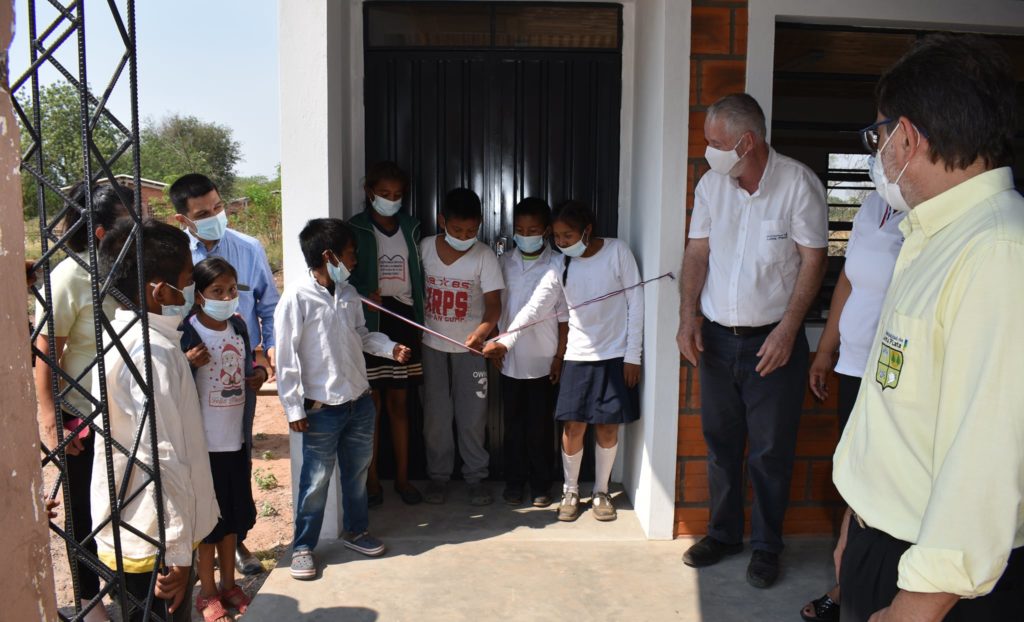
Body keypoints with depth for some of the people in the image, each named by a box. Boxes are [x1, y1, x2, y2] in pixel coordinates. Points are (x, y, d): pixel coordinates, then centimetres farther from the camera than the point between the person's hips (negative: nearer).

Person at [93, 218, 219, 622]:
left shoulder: (124, 332, 4)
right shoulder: (153, 350, -26)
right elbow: (163, 461, -27)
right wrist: (177, 554, -21)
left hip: (130, 532, 9)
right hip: (153, 542, -9)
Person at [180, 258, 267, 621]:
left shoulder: (238, 327, 4)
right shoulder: (187, 333, -16)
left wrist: (259, 373, -1)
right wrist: (189, 364, -32)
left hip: (236, 438, 6)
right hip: (204, 441, -6)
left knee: (233, 514, 17)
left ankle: (229, 584, 34)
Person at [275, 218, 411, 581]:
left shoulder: (349, 294, 4)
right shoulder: (297, 298, -16)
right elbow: (286, 357, -14)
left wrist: (390, 348, 1)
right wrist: (294, 408, -14)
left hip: (360, 401, 6)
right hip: (322, 408, -6)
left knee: (357, 472, 19)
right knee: (316, 479, 5)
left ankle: (356, 531, 38)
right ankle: (303, 546, 22)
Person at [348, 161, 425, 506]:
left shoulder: (411, 227, 10)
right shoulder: (355, 229, -3)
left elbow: (418, 274, 12)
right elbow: (346, 277, -5)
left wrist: (420, 319, 5)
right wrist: (365, 294, -25)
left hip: (403, 320, 3)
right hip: (369, 322, -3)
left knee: (399, 401, 11)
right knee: (372, 404, 3)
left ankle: (402, 476, 21)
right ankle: (372, 479, 16)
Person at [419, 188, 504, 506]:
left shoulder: (484, 256, -12)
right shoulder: (425, 248, -5)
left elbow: (493, 304, -15)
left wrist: (481, 332, -35)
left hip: (469, 348, -1)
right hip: (431, 345, 2)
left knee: (472, 416, 4)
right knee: (436, 415, 8)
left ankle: (476, 477, 20)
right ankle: (438, 475, 23)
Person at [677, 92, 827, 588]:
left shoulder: (798, 183, -11)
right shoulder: (711, 184, 3)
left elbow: (814, 259, -9)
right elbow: (697, 253, 7)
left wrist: (787, 329, -14)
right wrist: (688, 315, -3)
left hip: (773, 341, -4)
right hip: (716, 337, 4)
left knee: (771, 451, 5)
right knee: (720, 441, 14)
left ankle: (766, 546, 23)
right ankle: (723, 533, 31)